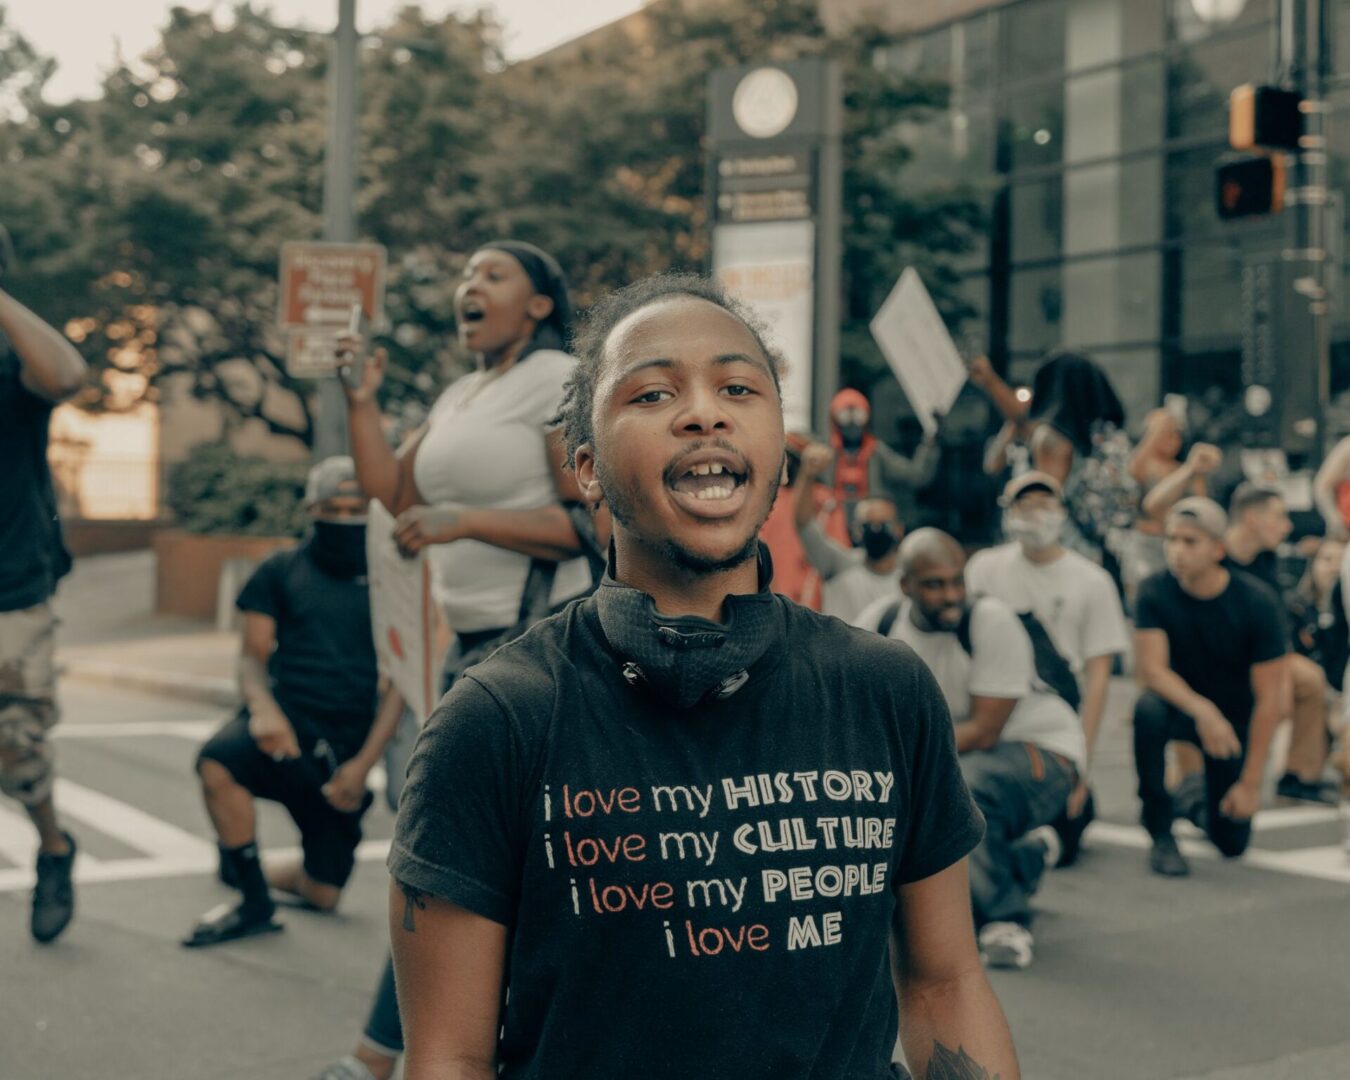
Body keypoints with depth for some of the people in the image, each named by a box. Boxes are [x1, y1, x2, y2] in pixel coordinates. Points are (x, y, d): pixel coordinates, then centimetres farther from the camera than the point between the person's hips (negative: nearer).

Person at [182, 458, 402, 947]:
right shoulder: (281, 571, 9)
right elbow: (252, 657, 5)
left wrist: (364, 763, -8)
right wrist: (263, 708, -18)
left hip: (347, 744, 1)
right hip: (287, 723, -1)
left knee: (323, 894, 1)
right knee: (219, 761, -36)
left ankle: (250, 870, 36)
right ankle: (254, 903, -16)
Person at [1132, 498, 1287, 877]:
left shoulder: (1257, 602, -20)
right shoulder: (1155, 593, -17)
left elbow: (1269, 698, -18)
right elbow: (1151, 670, -23)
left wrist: (1250, 782, -19)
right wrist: (1203, 711, -42)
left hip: (1234, 722, 0)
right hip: (1182, 707, 0)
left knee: (1232, 843, -1)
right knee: (1148, 709, -36)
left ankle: (1197, 795, 36)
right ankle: (1161, 834, -20)